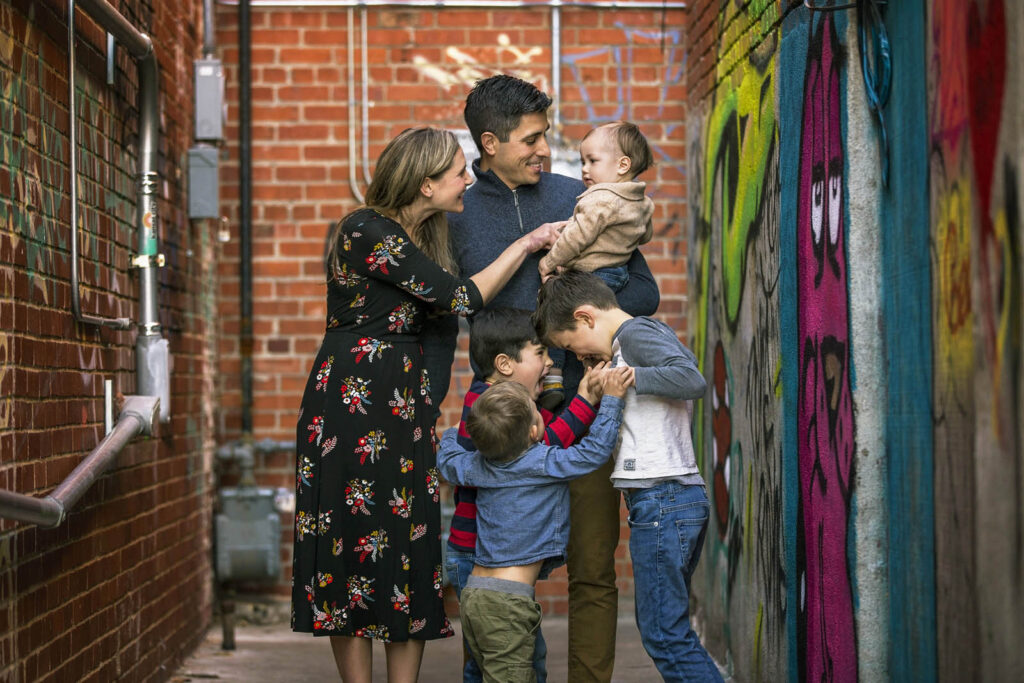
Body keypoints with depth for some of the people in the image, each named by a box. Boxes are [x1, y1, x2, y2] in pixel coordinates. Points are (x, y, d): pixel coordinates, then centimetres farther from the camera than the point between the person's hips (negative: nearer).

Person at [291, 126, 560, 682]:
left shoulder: (421, 235, 13)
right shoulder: (367, 231, -15)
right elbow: (462, 298, -15)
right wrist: (527, 244, -5)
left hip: (403, 404, 8)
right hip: (351, 402, -8)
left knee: (412, 543, 3)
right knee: (356, 539, -4)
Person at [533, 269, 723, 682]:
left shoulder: (637, 333, -7)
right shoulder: (653, 333, 22)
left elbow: (693, 381, -21)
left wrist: (627, 375, -15)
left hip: (661, 500, -10)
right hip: (684, 497, 10)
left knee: (664, 634, -9)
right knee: (663, 627, 12)